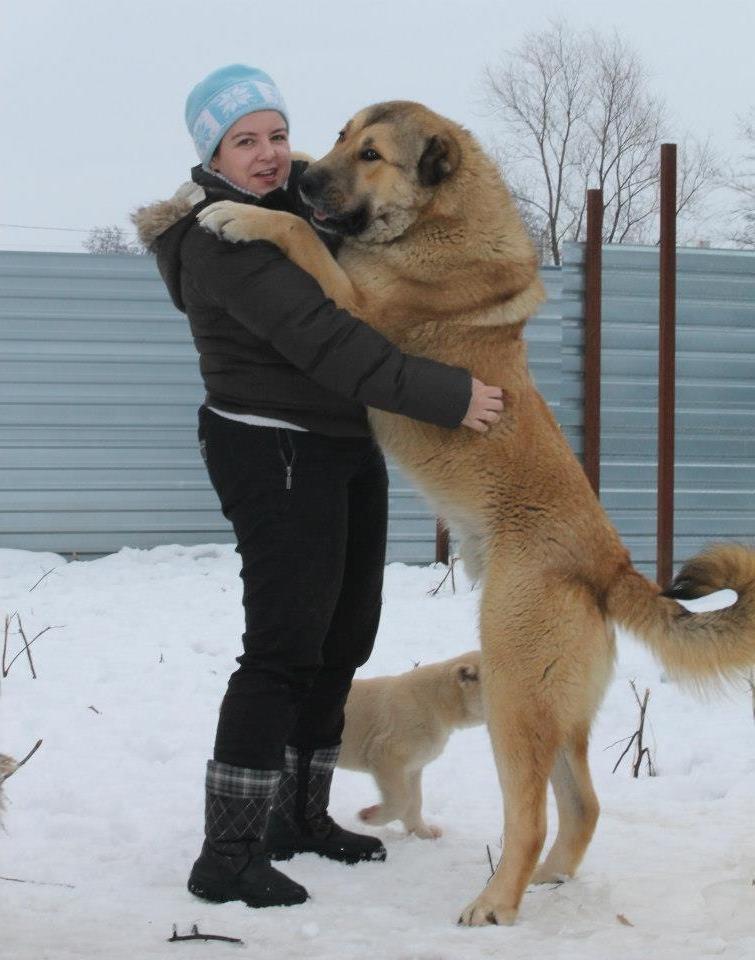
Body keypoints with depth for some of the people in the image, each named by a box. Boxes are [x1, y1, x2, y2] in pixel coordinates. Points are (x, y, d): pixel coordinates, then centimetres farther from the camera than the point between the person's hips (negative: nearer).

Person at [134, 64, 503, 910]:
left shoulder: (300, 199, 9)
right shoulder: (223, 240, -20)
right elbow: (322, 339, -30)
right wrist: (444, 396, -33)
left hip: (345, 451, 10)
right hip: (275, 456, -10)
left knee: (343, 638, 14)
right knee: (284, 648, -13)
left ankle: (299, 815, 26)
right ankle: (226, 857, -10)